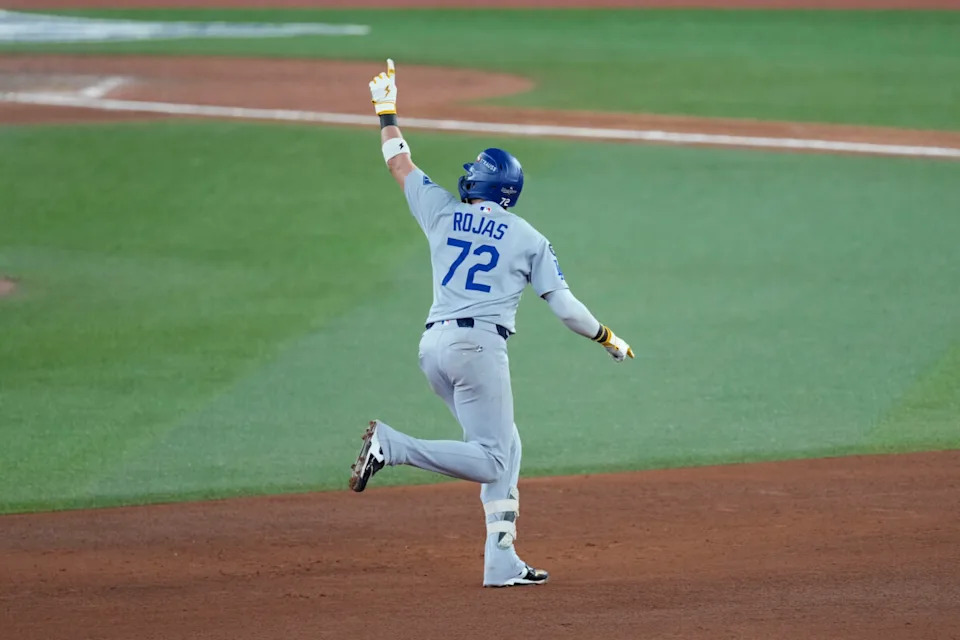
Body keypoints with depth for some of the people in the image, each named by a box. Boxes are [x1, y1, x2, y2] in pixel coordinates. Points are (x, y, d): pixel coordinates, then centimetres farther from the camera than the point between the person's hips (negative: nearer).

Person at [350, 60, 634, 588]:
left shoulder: (444, 211, 14)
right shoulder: (529, 239, 8)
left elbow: (399, 164, 27)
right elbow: (564, 306, 6)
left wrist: (386, 110, 40)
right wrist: (608, 338, 20)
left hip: (433, 346, 6)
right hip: (480, 345, -6)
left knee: (505, 450, 14)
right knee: (492, 461, -8)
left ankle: (502, 561, 6)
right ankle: (392, 445, -25)